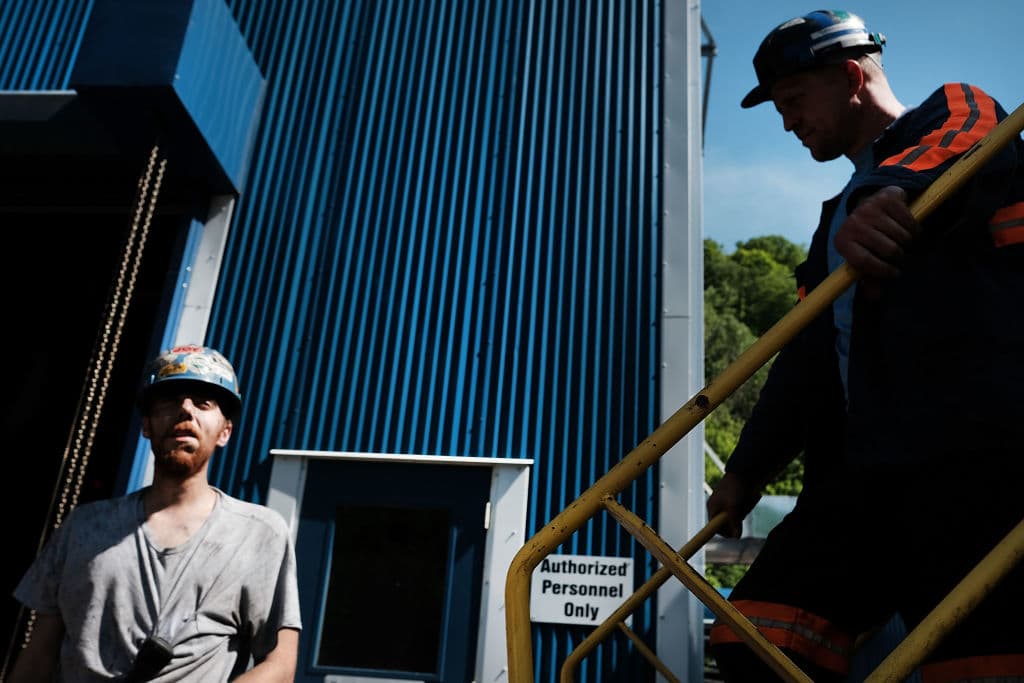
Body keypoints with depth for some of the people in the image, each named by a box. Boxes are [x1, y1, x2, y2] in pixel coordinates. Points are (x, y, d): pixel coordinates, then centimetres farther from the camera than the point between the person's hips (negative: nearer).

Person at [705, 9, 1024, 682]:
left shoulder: (955, 114, 12)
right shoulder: (840, 219, 30)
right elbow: (805, 358, 26)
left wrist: (894, 192, -36)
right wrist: (746, 470, 24)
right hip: (869, 470, 7)